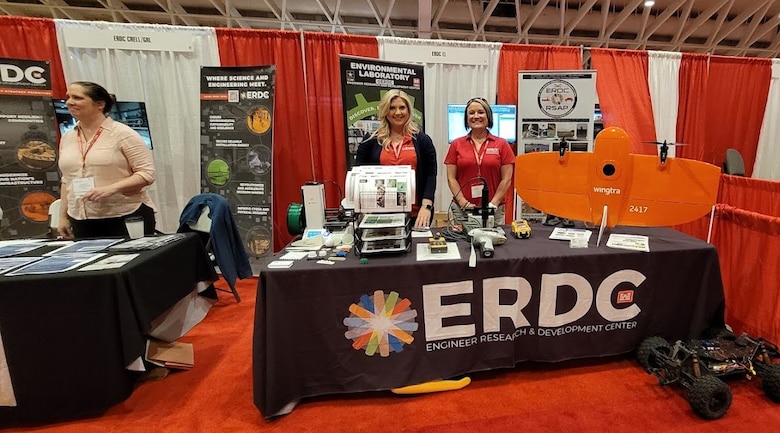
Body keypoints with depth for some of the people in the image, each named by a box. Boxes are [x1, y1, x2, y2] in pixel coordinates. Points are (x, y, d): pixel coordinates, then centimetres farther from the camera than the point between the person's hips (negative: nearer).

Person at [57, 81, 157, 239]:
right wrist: (63, 217, 17)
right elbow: (67, 180, 20)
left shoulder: (123, 134, -6)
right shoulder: (67, 138, 13)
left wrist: (111, 188, -22)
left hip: (128, 218, -5)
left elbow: (147, 173, -12)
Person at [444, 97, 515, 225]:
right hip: (462, 209, 0)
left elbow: (506, 179, 2)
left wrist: (493, 203, -7)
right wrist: (464, 202, -8)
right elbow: (451, 178, 2)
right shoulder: (456, 144, 5)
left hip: (493, 210, 0)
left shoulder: (502, 144, 4)